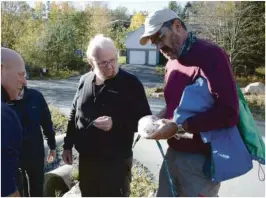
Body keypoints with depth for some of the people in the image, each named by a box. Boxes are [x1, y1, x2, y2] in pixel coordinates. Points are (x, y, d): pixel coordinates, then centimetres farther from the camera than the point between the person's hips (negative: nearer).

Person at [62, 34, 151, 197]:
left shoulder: (130, 83, -12)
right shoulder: (84, 81, 5)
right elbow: (74, 115, 15)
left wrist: (116, 124, -25)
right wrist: (68, 145, 14)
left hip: (116, 161, -5)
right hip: (86, 159, 6)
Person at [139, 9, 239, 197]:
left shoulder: (211, 55, -16)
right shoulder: (172, 63, 11)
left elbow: (228, 113, -25)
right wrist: (158, 119, -1)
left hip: (201, 159, -8)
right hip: (174, 153, 8)